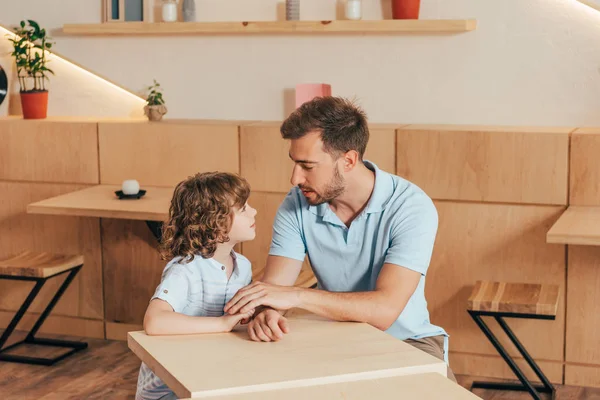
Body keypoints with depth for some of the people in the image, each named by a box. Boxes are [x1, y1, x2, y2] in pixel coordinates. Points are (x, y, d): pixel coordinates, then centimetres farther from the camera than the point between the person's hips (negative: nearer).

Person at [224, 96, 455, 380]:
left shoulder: (411, 207, -20)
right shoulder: (296, 206, -8)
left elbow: (385, 309, -29)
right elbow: (273, 287, -14)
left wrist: (296, 296, -36)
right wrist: (266, 312, -38)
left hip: (405, 339, -2)